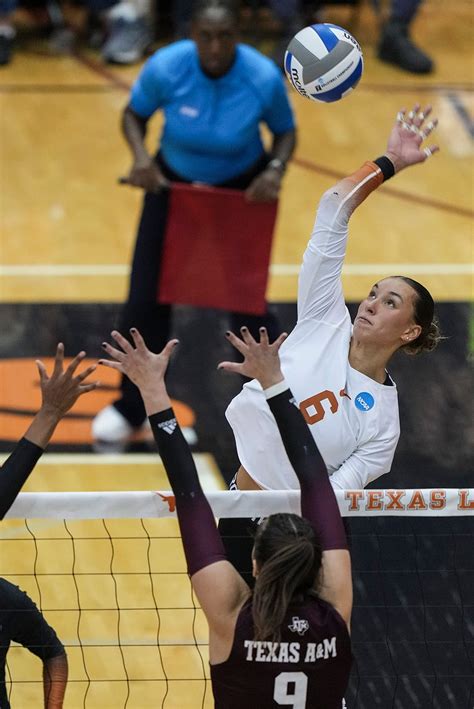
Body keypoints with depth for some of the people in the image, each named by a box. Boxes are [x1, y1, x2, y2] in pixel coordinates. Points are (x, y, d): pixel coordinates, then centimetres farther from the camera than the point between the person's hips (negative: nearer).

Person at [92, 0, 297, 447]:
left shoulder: (264, 78, -27)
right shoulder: (165, 67, -27)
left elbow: (285, 130, -8)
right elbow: (134, 114, -8)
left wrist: (275, 171, -28)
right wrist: (140, 156, -27)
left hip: (242, 190, -1)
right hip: (173, 183, 1)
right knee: (146, 297, 1)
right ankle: (131, 409, 22)